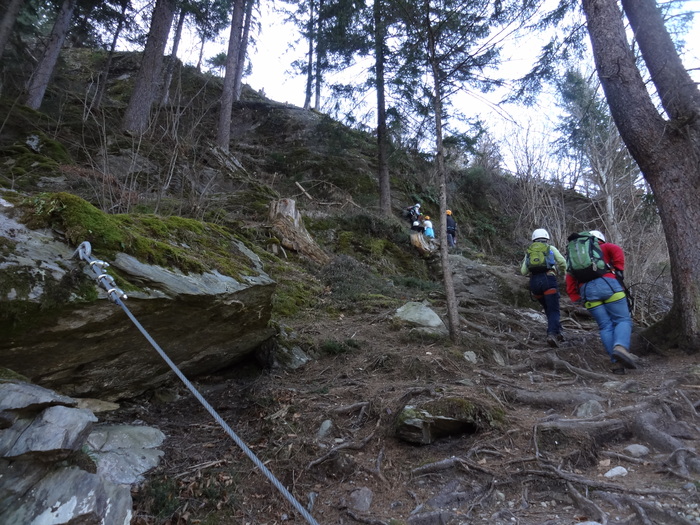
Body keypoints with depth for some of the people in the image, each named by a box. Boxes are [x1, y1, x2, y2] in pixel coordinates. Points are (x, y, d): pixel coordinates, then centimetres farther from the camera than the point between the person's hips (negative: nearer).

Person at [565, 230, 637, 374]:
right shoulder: (604, 247, 24)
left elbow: (570, 278, 22)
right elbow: (617, 250, -1)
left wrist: (578, 300, 16)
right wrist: (619, 270, 2)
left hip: (587, 291, 3)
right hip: (607, 284, -3)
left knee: (606, 326, 7)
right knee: (623, 320, 3)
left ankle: (617, 362, -4)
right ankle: (621, 347, -24)